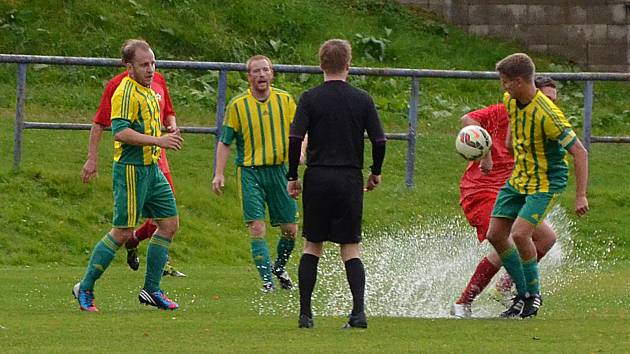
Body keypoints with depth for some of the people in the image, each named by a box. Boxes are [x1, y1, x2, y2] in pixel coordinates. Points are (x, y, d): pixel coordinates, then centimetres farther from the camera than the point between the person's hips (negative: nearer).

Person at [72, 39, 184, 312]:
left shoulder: (148, 91, 16)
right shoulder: (126, 92, -16)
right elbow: (120, 131, -27)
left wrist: (167, 136, 15)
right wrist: (158, 140, -28)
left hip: (152, 168, 10)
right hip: (132, 169, -10)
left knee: (170, 224, 8)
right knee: (122, 232, -7)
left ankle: (151, 290, 15)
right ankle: (85, 288, 4)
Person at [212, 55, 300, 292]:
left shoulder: (284, 100, 5)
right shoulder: (237, 105, -1)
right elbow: (225, 142, 3)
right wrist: (219, 174, -4)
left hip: (279, 170, 2)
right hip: (250, 172, -2)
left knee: (290, 229, 6)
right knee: (257, 227, -13)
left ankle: (279, 266, 33)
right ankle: (267, 280, -9)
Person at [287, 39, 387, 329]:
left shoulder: (310, 98, -3)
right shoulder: (362, 99, 0)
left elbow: (295, 139, -9)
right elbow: (379, 140, -1)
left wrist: (293, 177, 1)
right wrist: (376, 173, 15)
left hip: (317, 178, 0)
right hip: (350, 180, 0)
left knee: (312, 247, 11)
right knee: (350, 249, 6)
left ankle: (305, 313, 7)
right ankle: (358, 311, -10)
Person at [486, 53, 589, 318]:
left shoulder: (546, 114, -28)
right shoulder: (510, 101, -4)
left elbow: (579, 152, -25)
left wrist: (581, 196, -27)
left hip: (546, 183, -8)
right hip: (518, 178, 8)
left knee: (519, 234, -22)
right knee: (495, 234, 2)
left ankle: (534, 295, -1)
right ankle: (523, 294, 14)